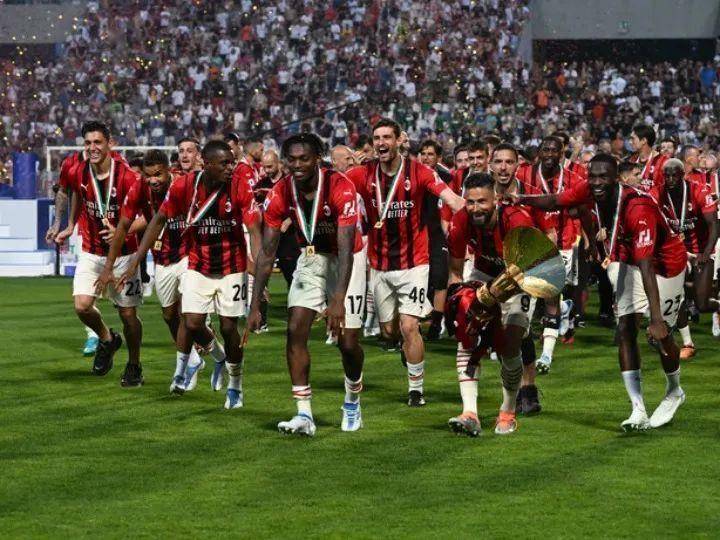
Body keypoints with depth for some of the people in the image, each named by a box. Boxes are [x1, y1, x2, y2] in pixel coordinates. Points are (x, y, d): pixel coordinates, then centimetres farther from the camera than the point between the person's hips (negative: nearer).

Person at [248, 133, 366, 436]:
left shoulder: (340, 188, -30)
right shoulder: (281, 194, -17)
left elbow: (345, 250, -33)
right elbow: (267, 253, -12)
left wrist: (339, 300, -43)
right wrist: (255, 306, -16)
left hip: (347, 259, -4)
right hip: (311, 257, 4)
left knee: (348, 341, -5)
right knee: (295, 331, -11)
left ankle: (352, 403, 23)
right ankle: (304, 415, -9)